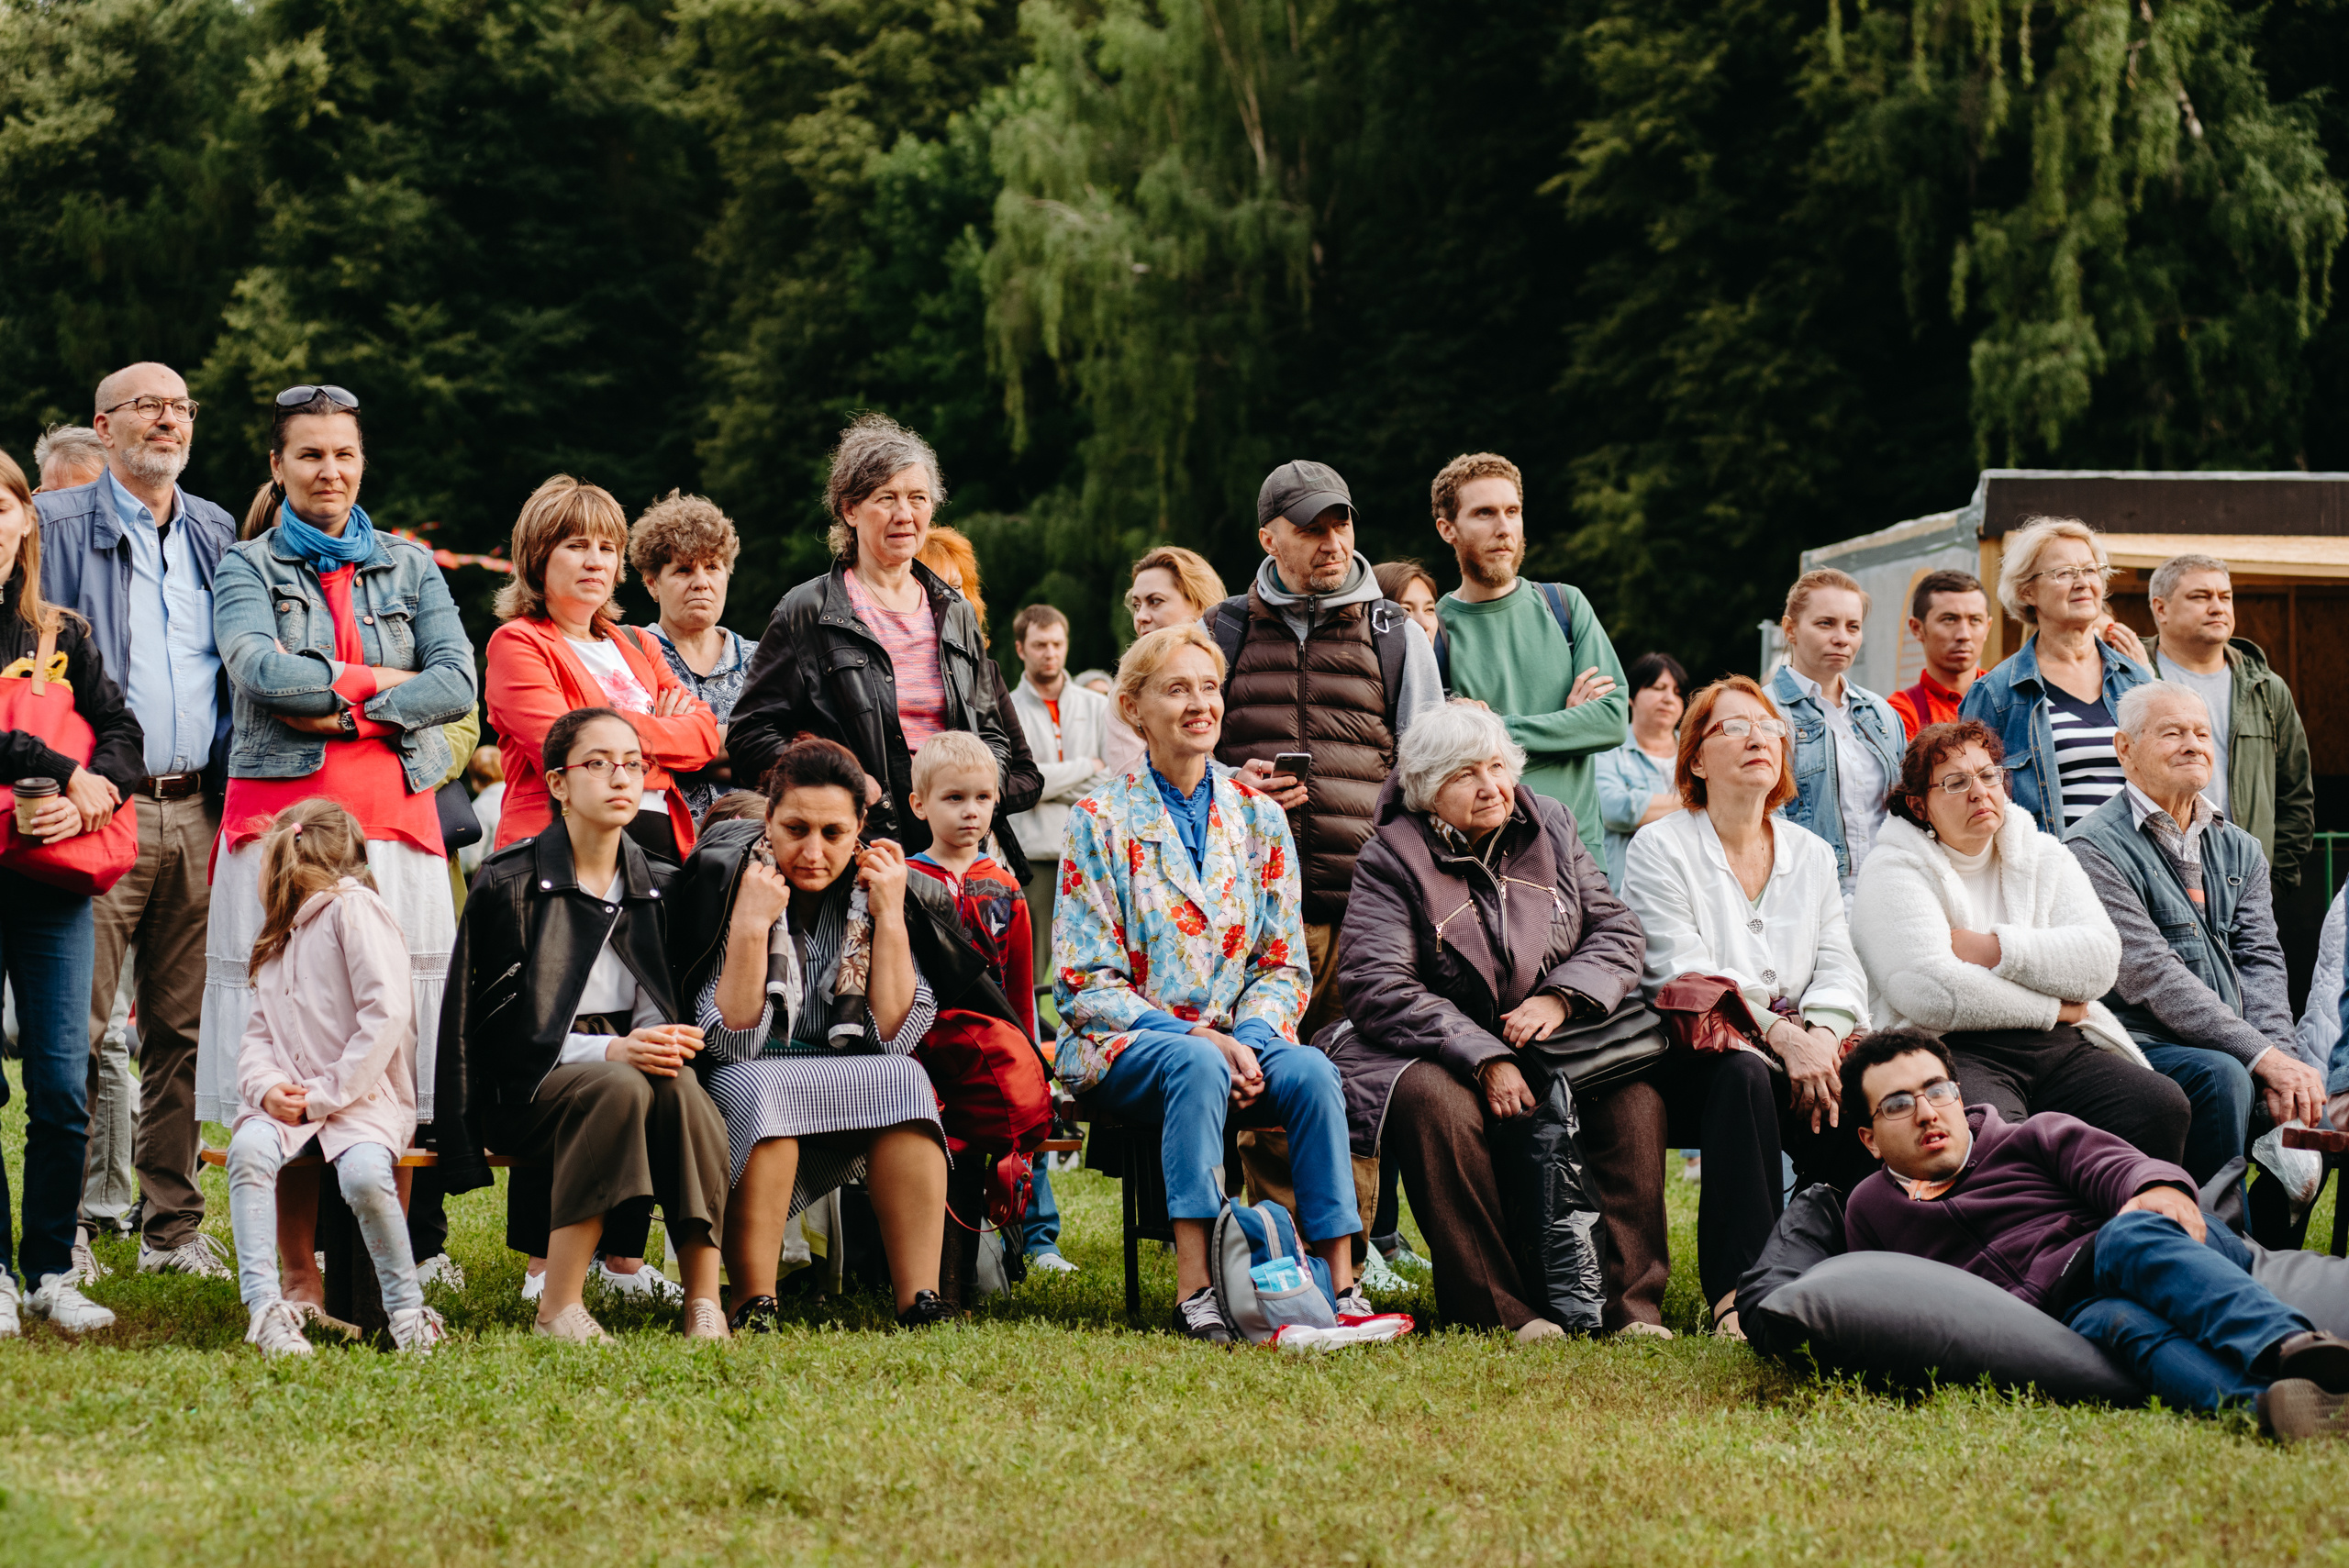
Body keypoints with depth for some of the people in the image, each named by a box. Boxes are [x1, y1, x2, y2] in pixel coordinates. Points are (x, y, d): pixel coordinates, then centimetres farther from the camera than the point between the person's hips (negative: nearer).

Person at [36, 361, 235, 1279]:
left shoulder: (217, 534, 17)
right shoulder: (56, 525, 3)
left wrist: (235, 789, 11)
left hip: (197, 811, 5)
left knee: (183, 1029, 6)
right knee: (76, 1028, -7)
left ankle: (173, 1227, 12)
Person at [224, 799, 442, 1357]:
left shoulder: (355, 908, -3)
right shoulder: (282, 935, 25)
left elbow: (387, 1012, -14)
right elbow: (258, 1032, 18)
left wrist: (325, 1096, -16)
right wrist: (266, 1085, -6)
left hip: (362, 1094, -6)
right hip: (288, 1097, 6)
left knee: (364, 1174, -34)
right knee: (248, 1148, -27)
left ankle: (408, 1311, -15)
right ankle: (265, 1308, -32)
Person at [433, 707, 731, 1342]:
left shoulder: (661, 885, 11)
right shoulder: (508, 883, -4)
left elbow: (669, 1005, 14)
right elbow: (496, 1028, -7)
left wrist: (668, 1043, -12)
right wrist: (609, 1050, -20)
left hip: (632, 1058, 4)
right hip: (526, 1088, -3)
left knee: (679, 1087, -32)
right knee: (619, 1088, -36)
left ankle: (705, 1303, -33)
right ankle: (557, 1308, -33)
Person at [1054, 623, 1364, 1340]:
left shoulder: (1258, 818, 11)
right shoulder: (1100, 822, 0)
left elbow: (1285, 965, 10)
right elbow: (1086, 983, -5)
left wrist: (1249, 1037, -13)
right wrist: (1194, 1037, -18)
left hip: (1237, 1041, 3)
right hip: (1120, 1046, -3)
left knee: (1309, 1068, -29)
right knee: (1195, 1064, -37)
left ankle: (1342, 1284, -33)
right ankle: (1194, 1291, -41)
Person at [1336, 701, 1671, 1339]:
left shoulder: (1550, 827, 10)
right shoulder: (1390, 861, -4)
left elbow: (1619, 934, 9)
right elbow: (1380, 989, -15)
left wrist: (1562, 998, -13)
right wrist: (1484, 1059, -25)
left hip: (1552, 1044, 4)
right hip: (1435, 1052, -4)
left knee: (1635, 1095, -23)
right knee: (1436, 1102, -36)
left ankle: (1630, 1304, -21)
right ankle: (1501, 1308, -32)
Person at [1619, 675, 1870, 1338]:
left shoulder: (1811, 853, 18)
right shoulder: (1660, 848, 1)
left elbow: (1839, 967, 8)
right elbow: (1684, 974, -12)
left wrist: (1822, 1032, -16)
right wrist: (1780, 1035, -24)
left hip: (1802, 1050, 4)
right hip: (1688, 1060, -4)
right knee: (1744, 1073, -38)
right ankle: (1738, 1289, -43)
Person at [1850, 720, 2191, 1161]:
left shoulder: (2044, 855, 20)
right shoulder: (1894, 872, 5)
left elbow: (2101, 961, 4)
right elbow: (1930, 993, -12)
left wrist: (1993, 949, -7)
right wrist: (2054, 1010, -2)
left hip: (2060, 1047, 5)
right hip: (1953, 1052, -5)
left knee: (2163, 1107, -24)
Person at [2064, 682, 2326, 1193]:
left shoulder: (2239, 850, 18)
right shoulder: (2096, 849, -6)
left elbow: (2260, 962, 8)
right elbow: (2150, 977, -15)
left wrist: (2279, 1058, -13)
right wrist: (2261, 1057, -22)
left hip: (2236, 1051, 6)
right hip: (2139, 1047, -6)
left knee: (2315, 1083, -21)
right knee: (2221, 1076, -34)